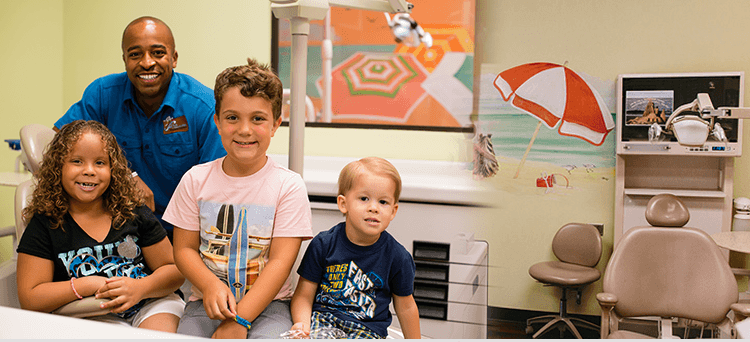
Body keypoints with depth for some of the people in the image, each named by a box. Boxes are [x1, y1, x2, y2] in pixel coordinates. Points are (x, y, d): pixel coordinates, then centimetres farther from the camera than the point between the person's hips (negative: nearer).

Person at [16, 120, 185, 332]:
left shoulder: (134, 213, 5)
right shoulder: (44, 224, 1)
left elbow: (175, 269, 6)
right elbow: (29, 299, -2)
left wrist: (140, 287, -14)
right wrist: (89, 285, -13)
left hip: (150, 304, 1)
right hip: (93, 317, -1)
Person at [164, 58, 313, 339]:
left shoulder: (288, 186, -5)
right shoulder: (196, 180, 4)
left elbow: (281, 261, -9)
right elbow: (184, 249, 6)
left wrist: (239, 321, -16)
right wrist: (210, 285, -15)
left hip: (267, 303, -2)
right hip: (207, 302, 2)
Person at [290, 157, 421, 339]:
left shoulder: (397, 257, -3)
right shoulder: (323, 245, -3)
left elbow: (406, 307, 11)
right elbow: (304, 295, 0)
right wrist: (302, 323, -19)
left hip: (368, 328, 1)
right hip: (323, 318, 0)